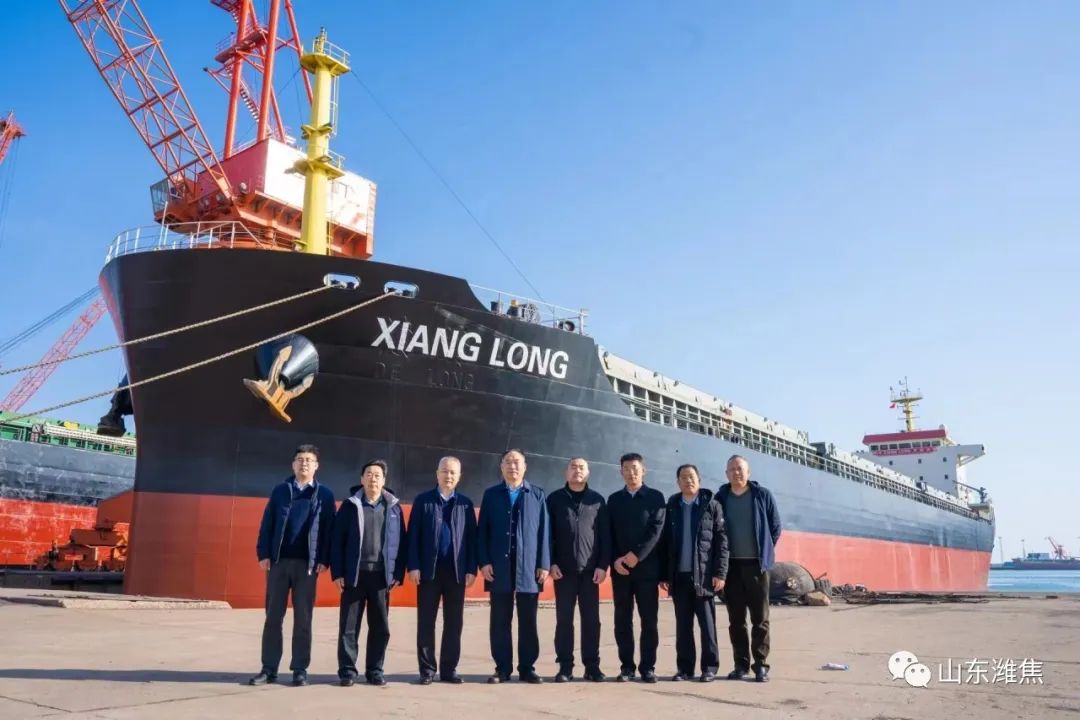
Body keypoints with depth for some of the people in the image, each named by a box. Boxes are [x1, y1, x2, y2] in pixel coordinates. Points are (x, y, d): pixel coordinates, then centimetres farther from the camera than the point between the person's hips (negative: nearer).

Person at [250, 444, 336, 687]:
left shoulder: (324, 494, 5)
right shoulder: (280, 490, 9)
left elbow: (328, 529, 1)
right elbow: (267, 524, 6)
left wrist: (324, 560, -7)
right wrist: (263, 554, -3)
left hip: (307, 563, -1)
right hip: (279, 561, 2)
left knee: (303, 619, 4)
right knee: (273, 617, 6)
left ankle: (300, 669, 11)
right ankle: (269, 669, 13)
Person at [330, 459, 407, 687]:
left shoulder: (393, 507, 6)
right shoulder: (350, 505, 2)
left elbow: (400, 542, 5)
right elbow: (337, 540, 0)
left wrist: (398, 573, -1)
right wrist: (337, 572, -7)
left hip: (382, 575, 1)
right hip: (354, 574, -1)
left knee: (380, 627, 6)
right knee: (348, 626, 3)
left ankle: (375, 670, 18)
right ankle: (347, 671, 12)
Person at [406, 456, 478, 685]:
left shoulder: (465, 504, 8)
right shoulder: (423, 500, 3)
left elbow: (472, 538, 5)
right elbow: (413, 535, 0)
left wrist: (471, 569, -1)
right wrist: (413, 566, -8)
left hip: (457, 571, 2)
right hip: (429, 569, -1)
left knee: (454, 623, 6)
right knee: (426, 622, 4)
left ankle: (449, 669, 15)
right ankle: (427, 670, 12)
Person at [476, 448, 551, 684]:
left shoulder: (537, 495, 7)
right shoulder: (491, 495, 8)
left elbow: (543, 531, 4)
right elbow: (482, 531, 5)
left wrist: (544, 564, -3)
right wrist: (484, 562, -5)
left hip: (528, 567, 0)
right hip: (499, 568, 0)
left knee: (528, 621, 5)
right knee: (500, 621, 4)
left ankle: (527, 668, 14)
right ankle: (502, 668, 13)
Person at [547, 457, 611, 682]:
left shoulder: (597, 500, 7)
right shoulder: (555, 499, 6)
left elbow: (605, 535, 4)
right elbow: (547, 533, 2)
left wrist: (603, 565, -4)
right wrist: (551, 563, -7)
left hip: (590, 569, 1)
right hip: (563, 569, -1)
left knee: (591, 619, 5)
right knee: (564, 619, 3)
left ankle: (592, 666, 12)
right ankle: (565, 667, 9)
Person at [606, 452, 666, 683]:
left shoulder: (655, 497, 4)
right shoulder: (614, 499, 12)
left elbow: (657, 530, -6)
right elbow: (609, 533, 8)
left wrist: (637, 555, -15)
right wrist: (615, 560, -8)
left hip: (647, 567, -2)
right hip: (620, 568, 2)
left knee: (649, 619, 0)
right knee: (623, 619, 3)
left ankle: (648, 666, 8)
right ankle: (627, 666, 10)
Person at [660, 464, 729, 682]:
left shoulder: (712, 506, 2)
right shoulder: (671, 507, 9)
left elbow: (721, 541, -2)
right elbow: (665, 542, 8)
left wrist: (720, 573, -10)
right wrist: (664, 574, 4)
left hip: (704, 575, -3)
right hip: (679, 575, 3)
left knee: (707, 623, 3)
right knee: (683, 625, 7)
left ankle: (710, 667, 11)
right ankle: (684, 667, 14)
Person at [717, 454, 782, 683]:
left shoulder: (762, 495, 0)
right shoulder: (720, 498, 4)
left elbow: (775, 527, 5)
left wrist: (765, 551, 4)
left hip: (756, 564, -2)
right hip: (731, 565, 2)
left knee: (760, 618, 1)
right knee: (736, 619, 7)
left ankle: (761, 665, 7)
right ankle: (741, 664, 14)